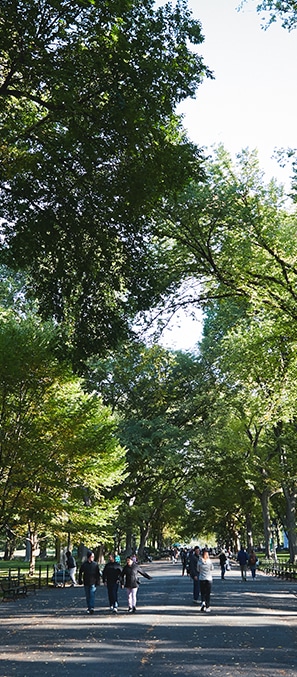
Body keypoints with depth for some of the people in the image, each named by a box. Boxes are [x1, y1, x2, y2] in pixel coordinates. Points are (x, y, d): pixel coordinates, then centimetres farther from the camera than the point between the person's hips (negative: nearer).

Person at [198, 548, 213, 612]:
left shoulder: (199, 562, -9)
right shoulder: (210, 561, -9)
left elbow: (198, 570, 2)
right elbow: (212, 569, 7)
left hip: (201, 579, 0)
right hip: (209, 578, 0)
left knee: (202, 592, 12)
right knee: (208, 593, 8)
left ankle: (203, 602, -13)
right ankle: (207, 607, 6)